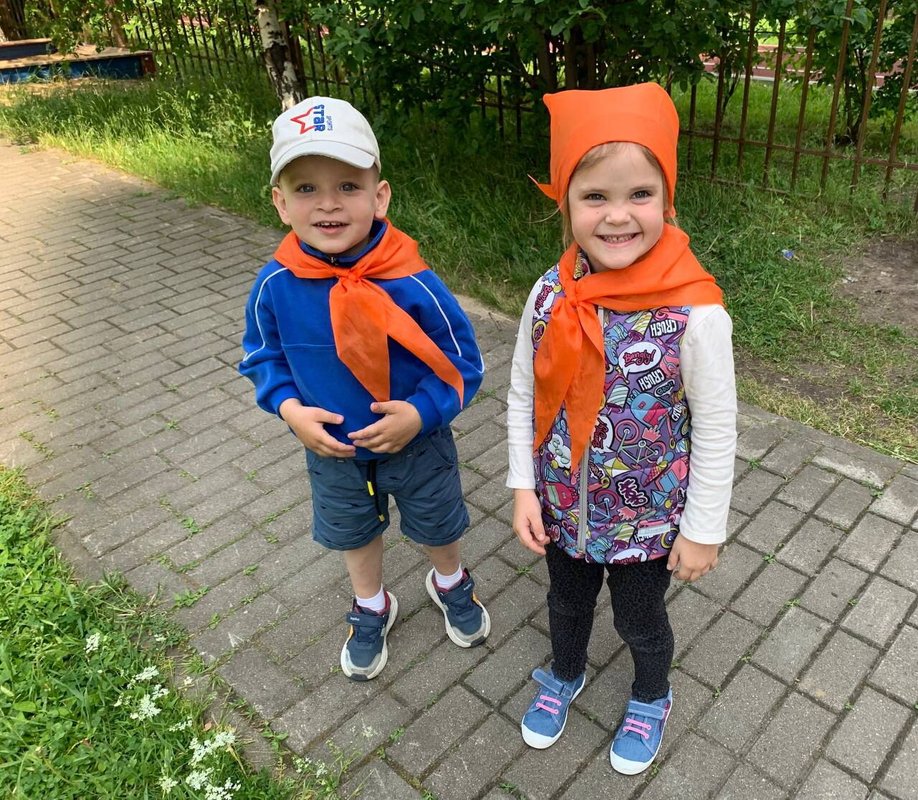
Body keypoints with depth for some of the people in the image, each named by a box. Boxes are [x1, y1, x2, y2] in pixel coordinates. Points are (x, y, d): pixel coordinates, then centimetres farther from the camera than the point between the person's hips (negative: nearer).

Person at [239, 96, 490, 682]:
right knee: (353, 530, 26)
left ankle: (451, 584, 58)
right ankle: (371, 607, 56)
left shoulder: (411, 282, -29)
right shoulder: (275, 286, -21)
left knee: (436, 523, 23)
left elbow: (463, 360, -16)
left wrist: (422, 413, -28)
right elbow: (263, 355, -2)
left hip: (417, 439, -2)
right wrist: (289, 408, -18)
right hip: (332, 447, 2)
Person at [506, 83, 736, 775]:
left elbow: (716, 429, -16)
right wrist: (524, 487, -4)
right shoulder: (551, 296, -15)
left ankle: (651, 699, 56)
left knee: (640, 620, 23)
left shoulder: (695, 313, -26)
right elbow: (522, 396, -3)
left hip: (648, 519, -3)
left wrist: (704, 530, -9)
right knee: (566, 602, 28)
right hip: (561, 508, 3)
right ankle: (565, 675, 61)